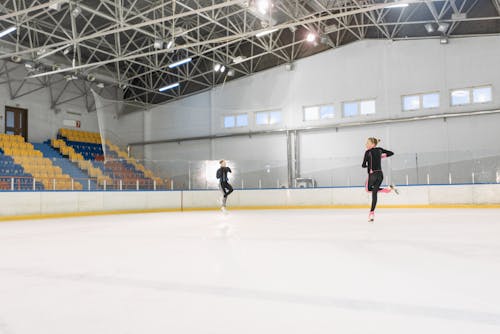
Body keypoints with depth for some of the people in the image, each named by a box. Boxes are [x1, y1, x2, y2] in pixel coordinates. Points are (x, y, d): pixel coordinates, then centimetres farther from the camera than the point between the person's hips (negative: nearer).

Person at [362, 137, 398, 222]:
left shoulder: (368, 152, -6)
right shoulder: (380, 149, 10)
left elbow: (363, 165, -6)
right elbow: (391, 153, 21)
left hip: (372, 174, -6)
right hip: (380, 174, 6)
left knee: (369, 189, 14)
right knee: (374, 192, 7)